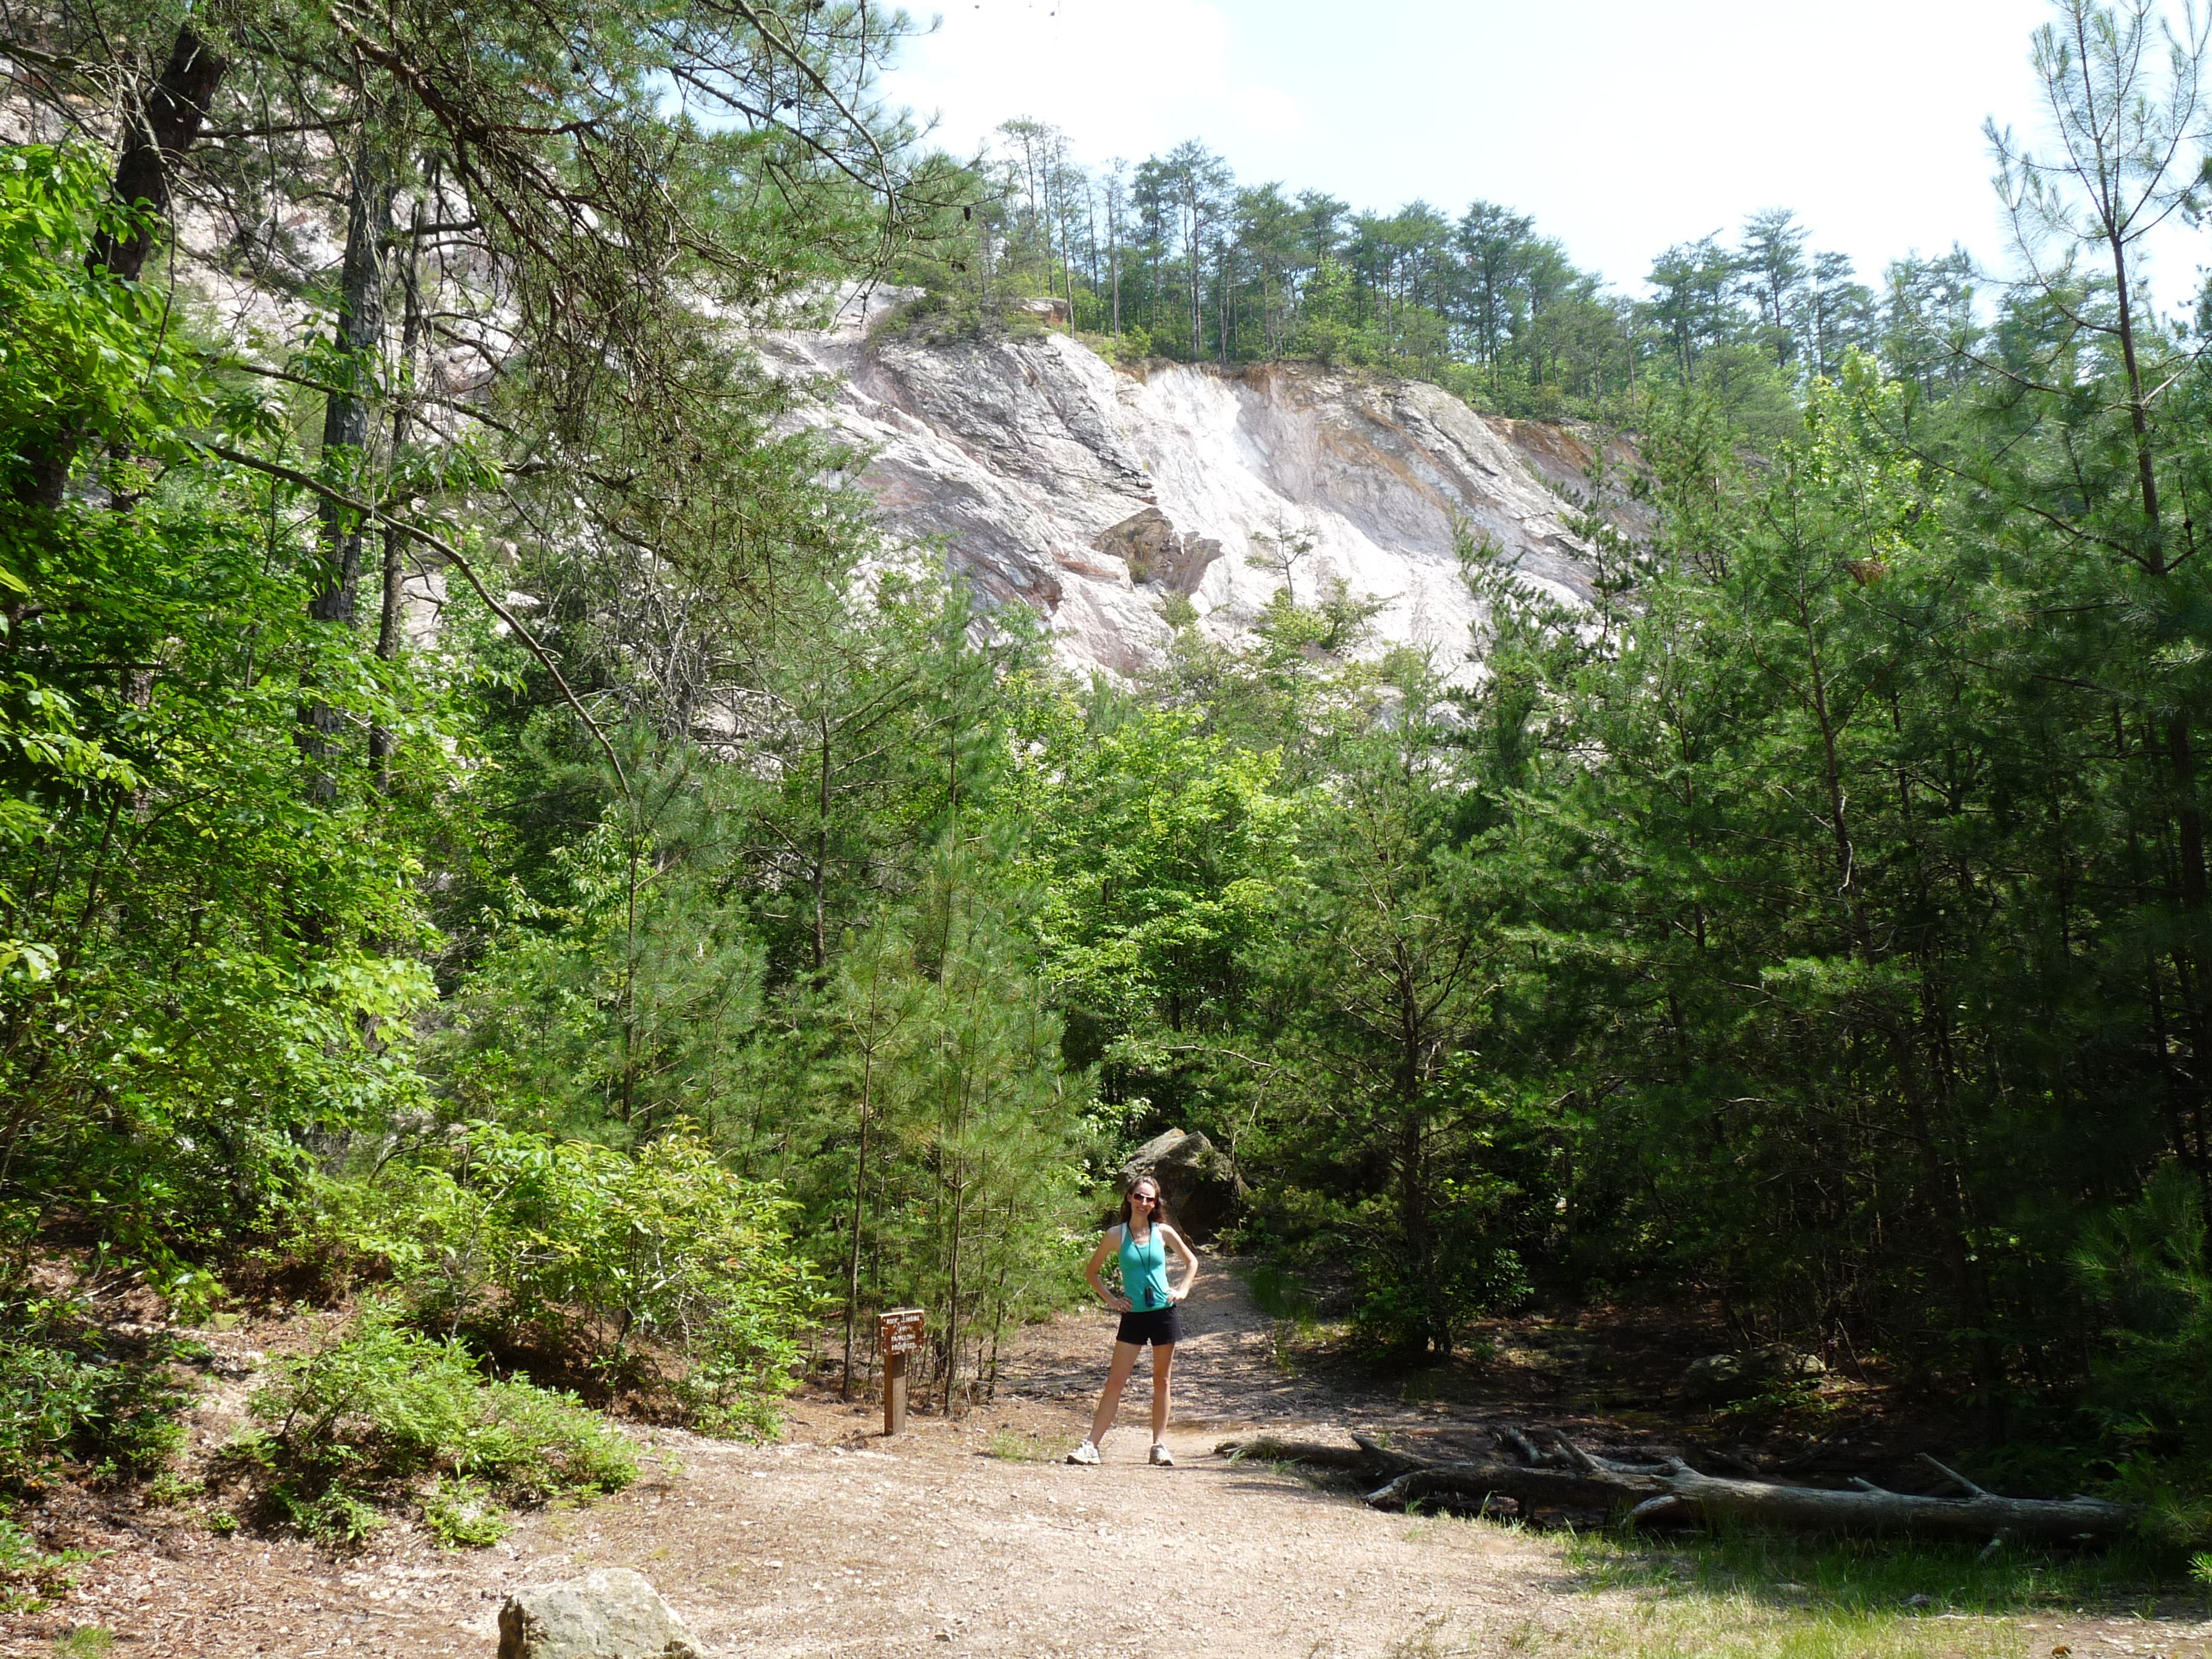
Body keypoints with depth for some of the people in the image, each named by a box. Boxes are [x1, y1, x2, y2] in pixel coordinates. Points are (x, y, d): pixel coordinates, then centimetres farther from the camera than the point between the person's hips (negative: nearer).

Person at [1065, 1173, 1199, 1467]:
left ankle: (1160, 1445, 17)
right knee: (1115, 1382, -4)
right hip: (1133, 1316, -1)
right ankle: (1091, 1445, -3)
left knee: (1161, 1380, 8)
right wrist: (1110, 1299, 0)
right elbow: (1091, 1272, 8)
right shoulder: (1116, 1234, -2)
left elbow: (1191, 1261, 15)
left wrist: (1183, 1290, 3)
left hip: (1165, 1312, 1)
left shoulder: (1163, 1232, 0)